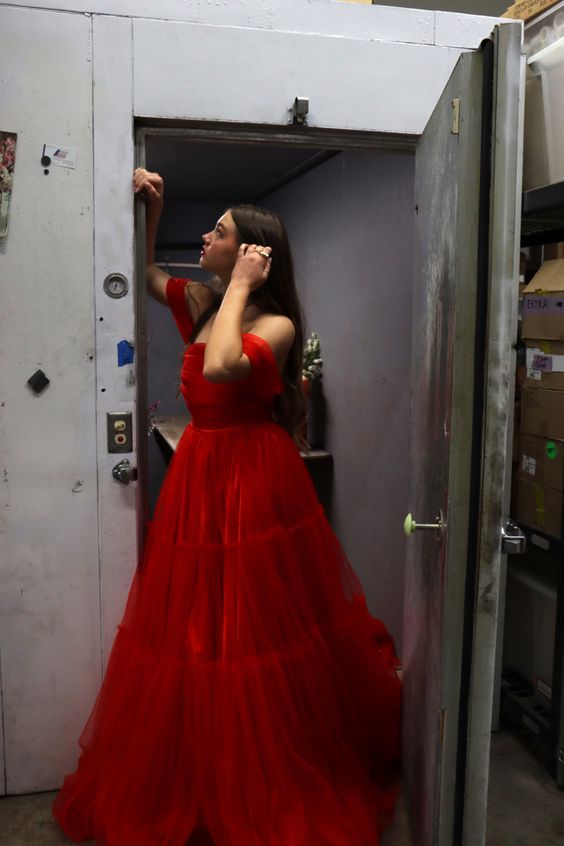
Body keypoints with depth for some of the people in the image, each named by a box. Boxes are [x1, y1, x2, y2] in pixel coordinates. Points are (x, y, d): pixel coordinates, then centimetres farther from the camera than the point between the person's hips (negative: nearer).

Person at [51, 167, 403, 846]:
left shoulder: (276, 324, -10)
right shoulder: (201, 304, 10)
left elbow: (222, 367, -31)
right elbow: (143, 270, 27)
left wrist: (239, 286, -18)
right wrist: (149, 210, 11)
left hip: (255, 484, -7)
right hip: (200, 479, 7)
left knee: (260, 628, 0)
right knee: (195, 628, 13)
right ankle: (198, 784, 33)